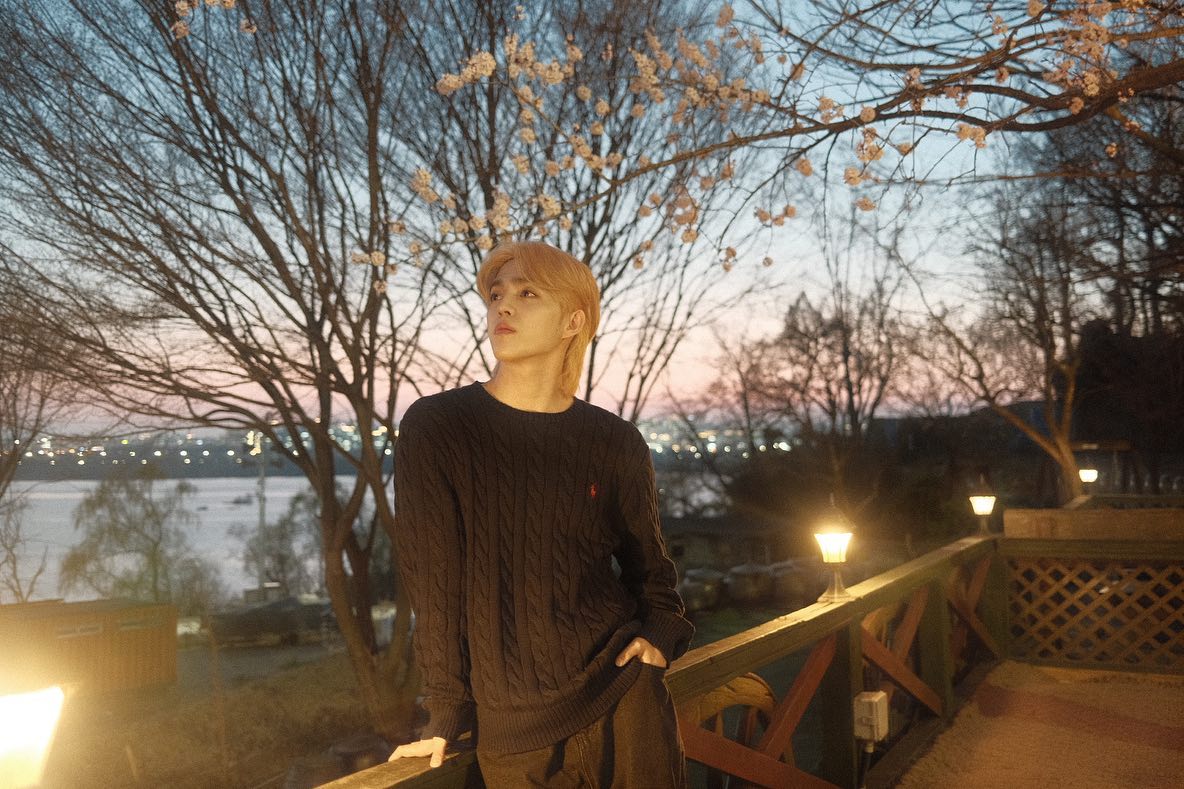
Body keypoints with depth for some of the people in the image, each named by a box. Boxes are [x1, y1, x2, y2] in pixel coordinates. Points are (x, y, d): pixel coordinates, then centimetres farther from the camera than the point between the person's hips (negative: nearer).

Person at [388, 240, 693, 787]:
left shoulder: (616, 444, 0)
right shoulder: (434, 428, -8)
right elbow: (433, 579, -7)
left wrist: (658, 634, -3)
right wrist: (447, 713, -5)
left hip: (624, 700, 2)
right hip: (512, 728, -1)